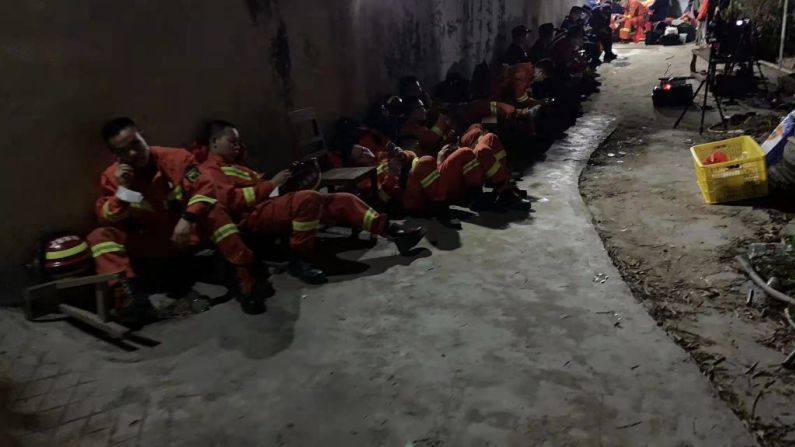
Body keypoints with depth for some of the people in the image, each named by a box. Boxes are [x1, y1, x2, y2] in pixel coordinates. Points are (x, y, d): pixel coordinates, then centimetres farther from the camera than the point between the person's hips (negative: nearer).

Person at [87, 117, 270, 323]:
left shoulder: (176, 158, -10)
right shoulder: (111, 177, -5)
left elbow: (204, 189, -18)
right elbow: (107, 221, -8)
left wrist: (188, 219, -33)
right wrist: (123, 189, -22)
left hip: (186, 233, -1)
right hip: (147, 242, 2)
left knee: (214, 213, -30)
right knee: (100, 236, -21)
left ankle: (242, 274, -37)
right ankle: (126, 290, -43)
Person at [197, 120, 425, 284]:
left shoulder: (235, 167, 33)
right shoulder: (209, 170, 1)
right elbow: (231, 200, -16)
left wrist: (281, 182, 7)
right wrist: (271, 183, -15)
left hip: (271, 206, 9)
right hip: (253, 216, -9)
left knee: (343, 200, -2)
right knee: (308, 198, -37)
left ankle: (391, 230, -4)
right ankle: (302, 259, -24)